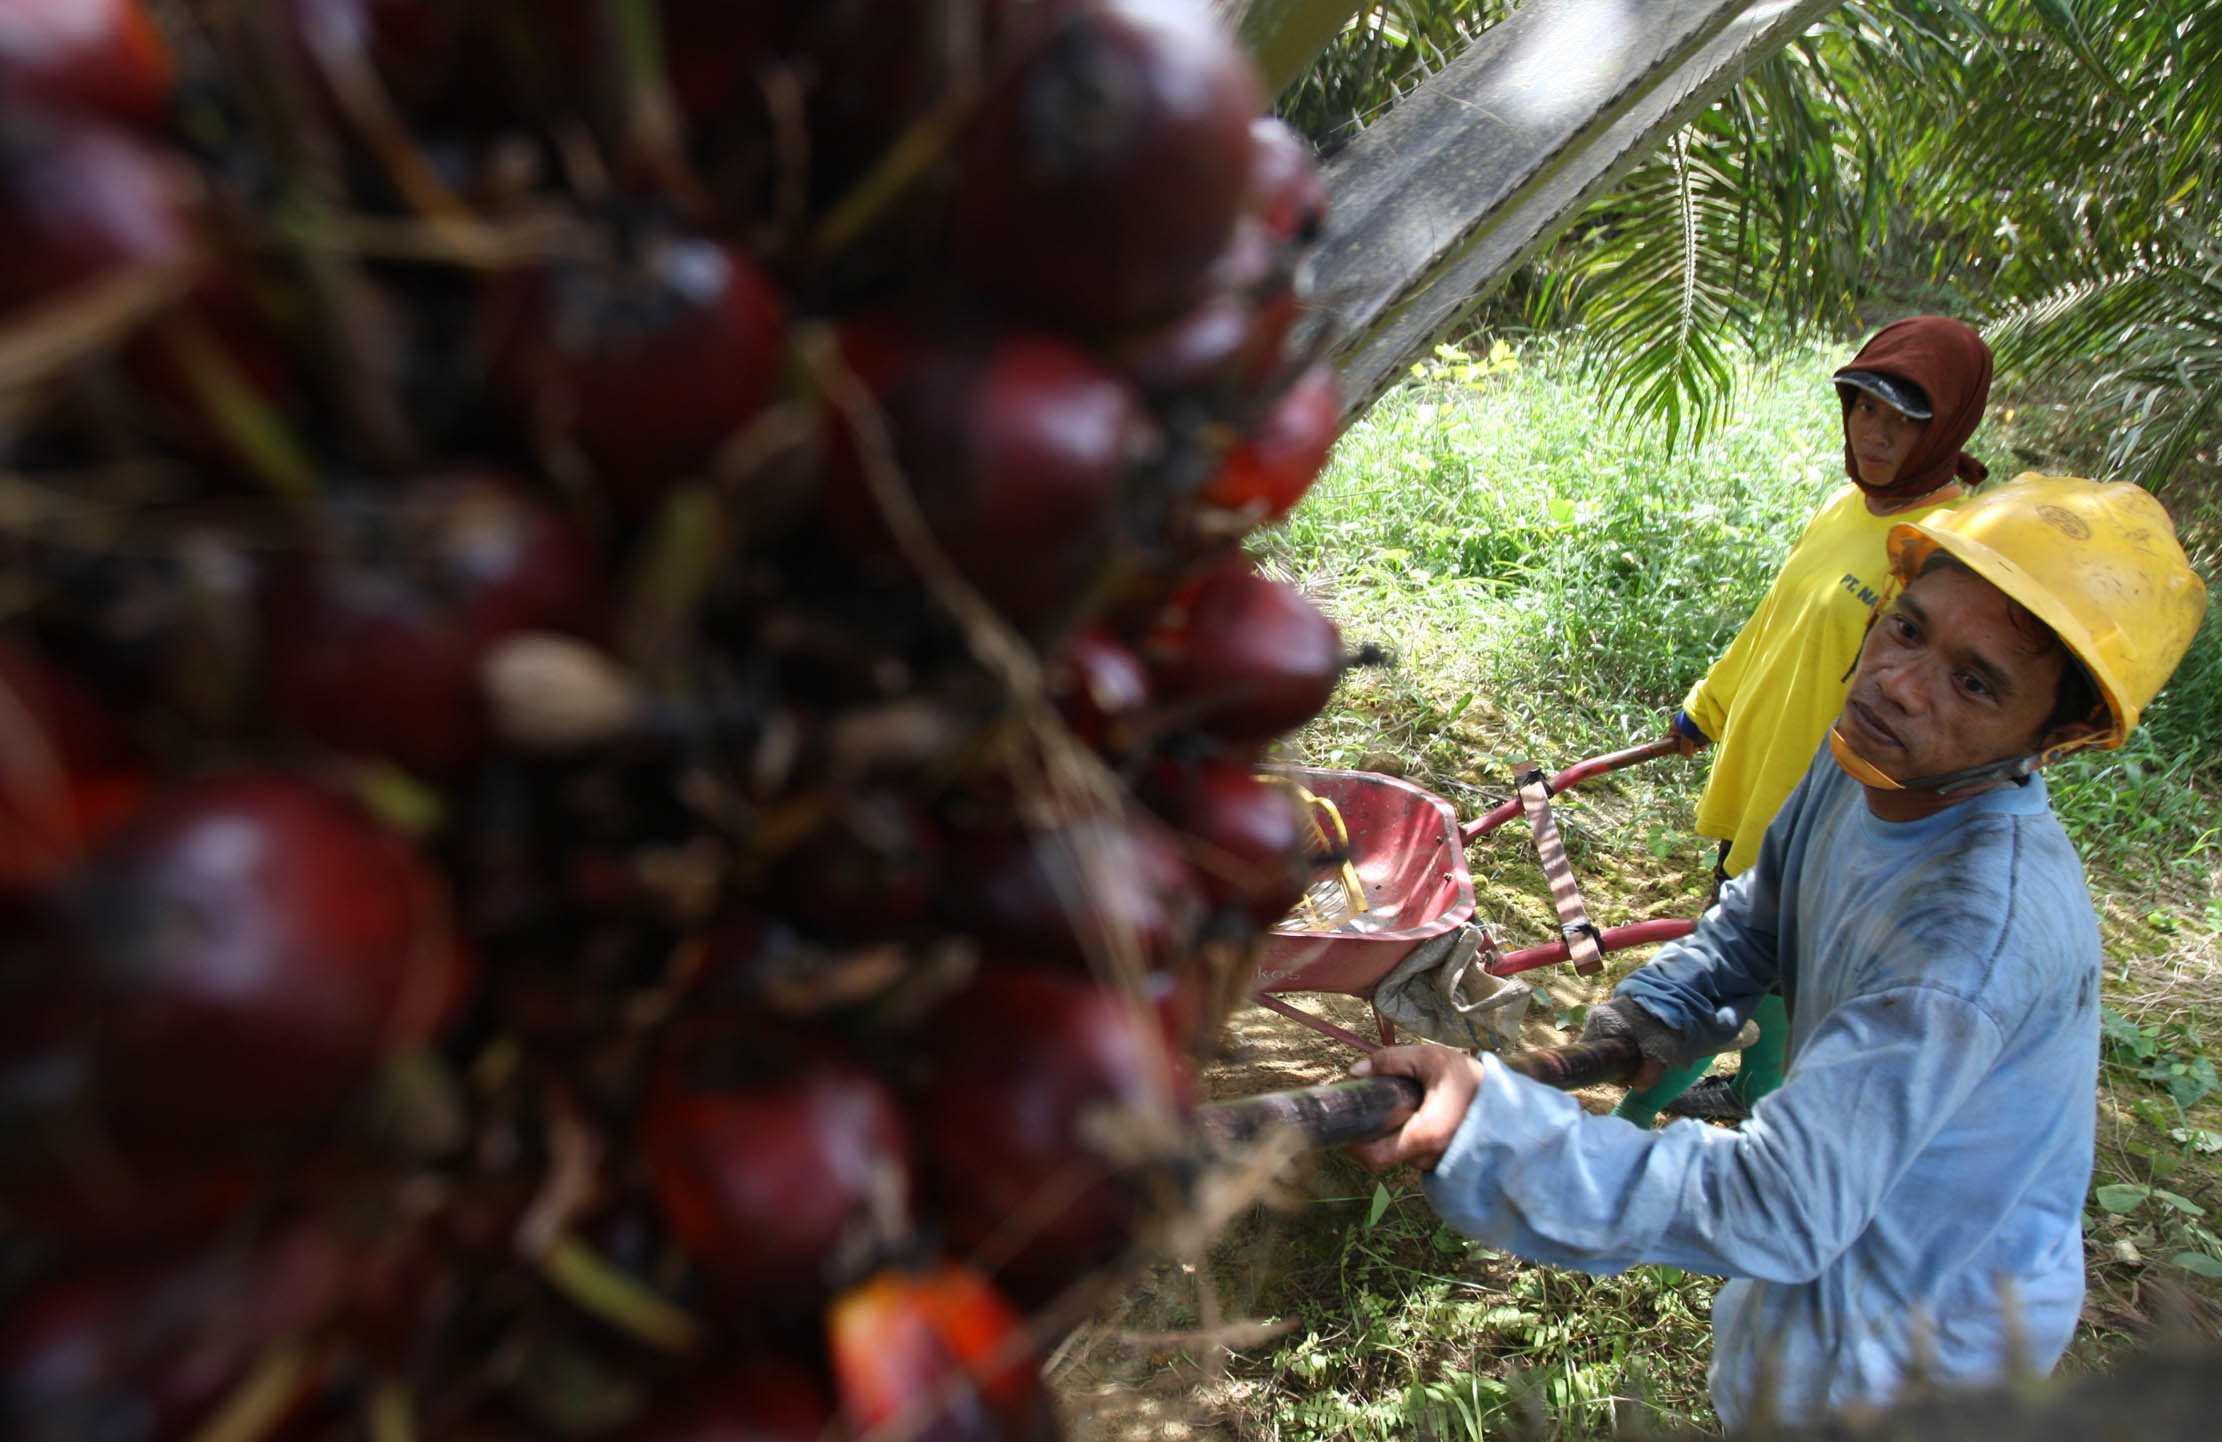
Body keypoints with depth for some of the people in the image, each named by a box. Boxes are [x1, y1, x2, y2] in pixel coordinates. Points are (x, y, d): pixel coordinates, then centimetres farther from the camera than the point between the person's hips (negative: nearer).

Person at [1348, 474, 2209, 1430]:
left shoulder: (1987, 930, -40)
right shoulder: (1864, 754, -13)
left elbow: (1781, 1210, -41)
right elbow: (1759, 915, 6)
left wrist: (1491, 1129, -48)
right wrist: (1651, 1013, -10)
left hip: (1914, 1347, -6)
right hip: (1848, 1231, 7)